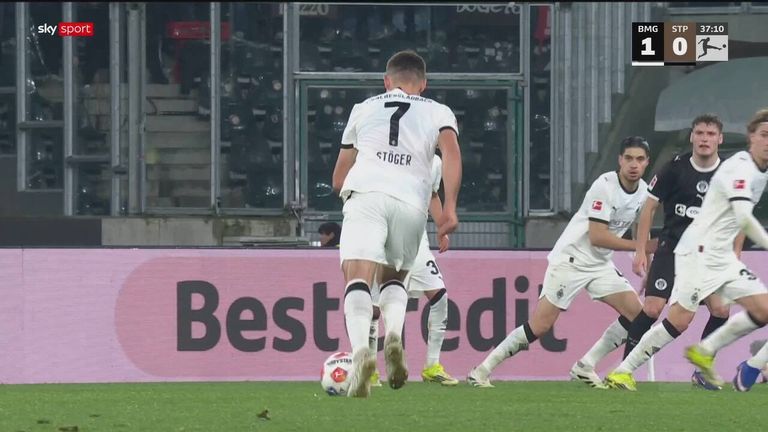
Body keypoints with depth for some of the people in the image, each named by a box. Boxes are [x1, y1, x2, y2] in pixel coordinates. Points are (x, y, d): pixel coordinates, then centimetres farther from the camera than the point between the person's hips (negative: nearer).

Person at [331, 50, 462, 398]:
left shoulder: (363, 109, 28)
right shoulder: (438, 112, 24)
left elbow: (338, 180, 30)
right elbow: (451, 152, 2)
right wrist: (449, 206, -4)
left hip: (365, 194, -1)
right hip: (411, 202, 1)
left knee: (358, 278, -15)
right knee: (393, 278, 22)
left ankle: (360, 349, -41)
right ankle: (394, 335, -7)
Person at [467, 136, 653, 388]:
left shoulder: (643, 191, 2)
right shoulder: (605, 185, -21)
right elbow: (597, 236, -25)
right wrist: (639, 247, -22)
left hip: (601, 264, 8)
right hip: (570, 260, -7)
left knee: (636, 312, -5)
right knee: (541, 325, -12)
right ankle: (482, 371, -3)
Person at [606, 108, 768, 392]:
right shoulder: (740, 167, -16)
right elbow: (744, 218, -27)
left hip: (722, 256, 9)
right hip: (699, 251, -9)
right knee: (680, 319, -14)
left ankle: (704, 352, 11)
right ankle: (622, 372, -4)